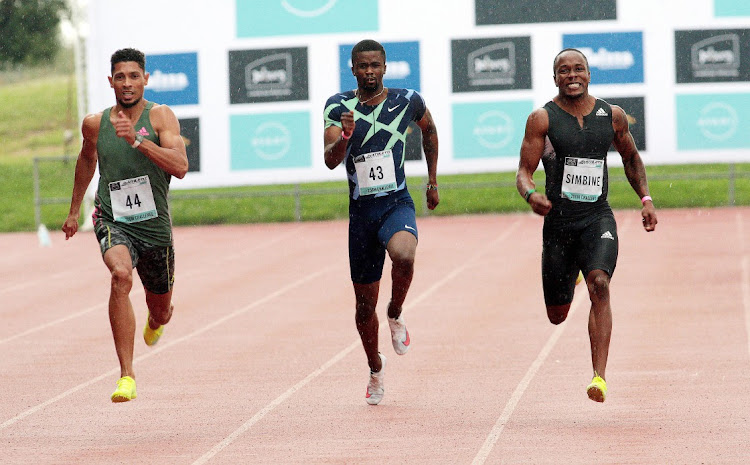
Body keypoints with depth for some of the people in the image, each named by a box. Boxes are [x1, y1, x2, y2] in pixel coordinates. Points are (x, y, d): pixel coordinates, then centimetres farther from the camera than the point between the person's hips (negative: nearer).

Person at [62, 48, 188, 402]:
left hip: (155, 225, 0)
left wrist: (137, 140, -32)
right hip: (113, 222, 0)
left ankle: (155, 320, 59)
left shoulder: (160, 116, -8)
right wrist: (74, 210, 29)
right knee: (121, 274, -33)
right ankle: (126, 376, -32)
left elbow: (180, 167, -22)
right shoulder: (95, 124, 1)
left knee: (161, 312, 15)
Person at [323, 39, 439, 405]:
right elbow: (330, 161, -12)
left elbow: (429, 129, 21)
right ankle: (375, 366, 35)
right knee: (365, 304, 9)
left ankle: (396, 316, -6)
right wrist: (345, 136, -33)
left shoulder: (407, 101, -1)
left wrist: (433, 181, 22)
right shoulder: (338, 107, -3)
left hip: (397, 204, -1)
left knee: (404, 256, -36)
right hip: (361, 211, 1)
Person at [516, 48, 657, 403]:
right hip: (558, 222, 0)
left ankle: (599, 377, -30)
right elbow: (524, 172, -6)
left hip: (598, 218, 0)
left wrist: (645, 198, 10)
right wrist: (531, 195, -28)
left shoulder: (612, 116, 5)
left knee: (599, 285, -27)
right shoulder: (542, 119, -3)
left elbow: (631, 158, 22)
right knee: (557, 316, 9)